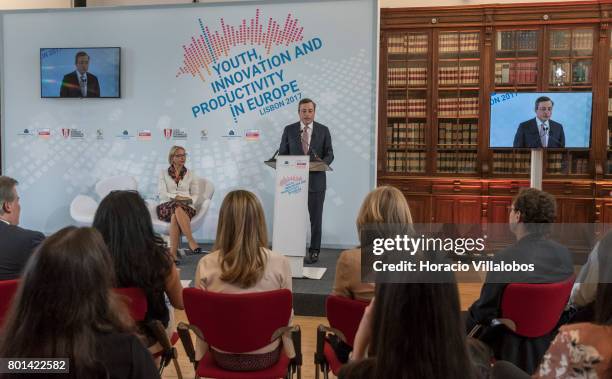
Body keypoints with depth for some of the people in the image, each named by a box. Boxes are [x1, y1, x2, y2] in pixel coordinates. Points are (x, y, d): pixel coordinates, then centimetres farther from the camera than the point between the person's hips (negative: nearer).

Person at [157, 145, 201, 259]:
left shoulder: (191, 174, 19)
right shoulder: (163, 173, 16)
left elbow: (196, 195, 14)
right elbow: (162, 194, 3)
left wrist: (190, 201, -10)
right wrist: (177, 197, -13)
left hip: (186, 207, 1)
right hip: (166, 206, 0)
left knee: (175, 216, -38)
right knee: (177, 207, -39)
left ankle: (172, 253, -48)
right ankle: (191, 241, -44)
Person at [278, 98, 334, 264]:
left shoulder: (323, 130, 4)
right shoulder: (289, 130, 5)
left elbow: (329, 154, 5)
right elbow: (282, 153, 7)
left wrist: (322, 163, -16)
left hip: (316, 180, 0)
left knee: (315, 218, 5)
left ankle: (314, 251, 14)